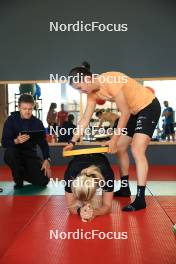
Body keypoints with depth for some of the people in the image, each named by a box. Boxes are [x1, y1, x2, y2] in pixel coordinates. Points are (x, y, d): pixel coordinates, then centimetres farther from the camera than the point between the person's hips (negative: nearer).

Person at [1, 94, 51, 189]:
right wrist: (16, 141, -37)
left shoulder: (37, 123, -3)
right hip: (15, 153, -1)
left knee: (43, 181, -12)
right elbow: (4, 142, -16)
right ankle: (18, 180, -10)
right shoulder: (11, 120, -10)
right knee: (9, 152, -37)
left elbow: (43, 143, -2)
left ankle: (24, 173, 21)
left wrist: (46, 160, -16)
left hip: (30, 154, 2)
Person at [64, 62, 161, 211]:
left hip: (149, 106, -9)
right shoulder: (92, 93, -4)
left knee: (137, 150, -20)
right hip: (133, 111, 9)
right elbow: (85, 120, 2)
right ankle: (125, 188, 24)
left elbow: (125, 113, -26)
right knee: (120, 148, 11)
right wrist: (73, 142, -3)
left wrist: (114, 139, -22)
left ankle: (140, 199, -18)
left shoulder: (111, 81, -30)